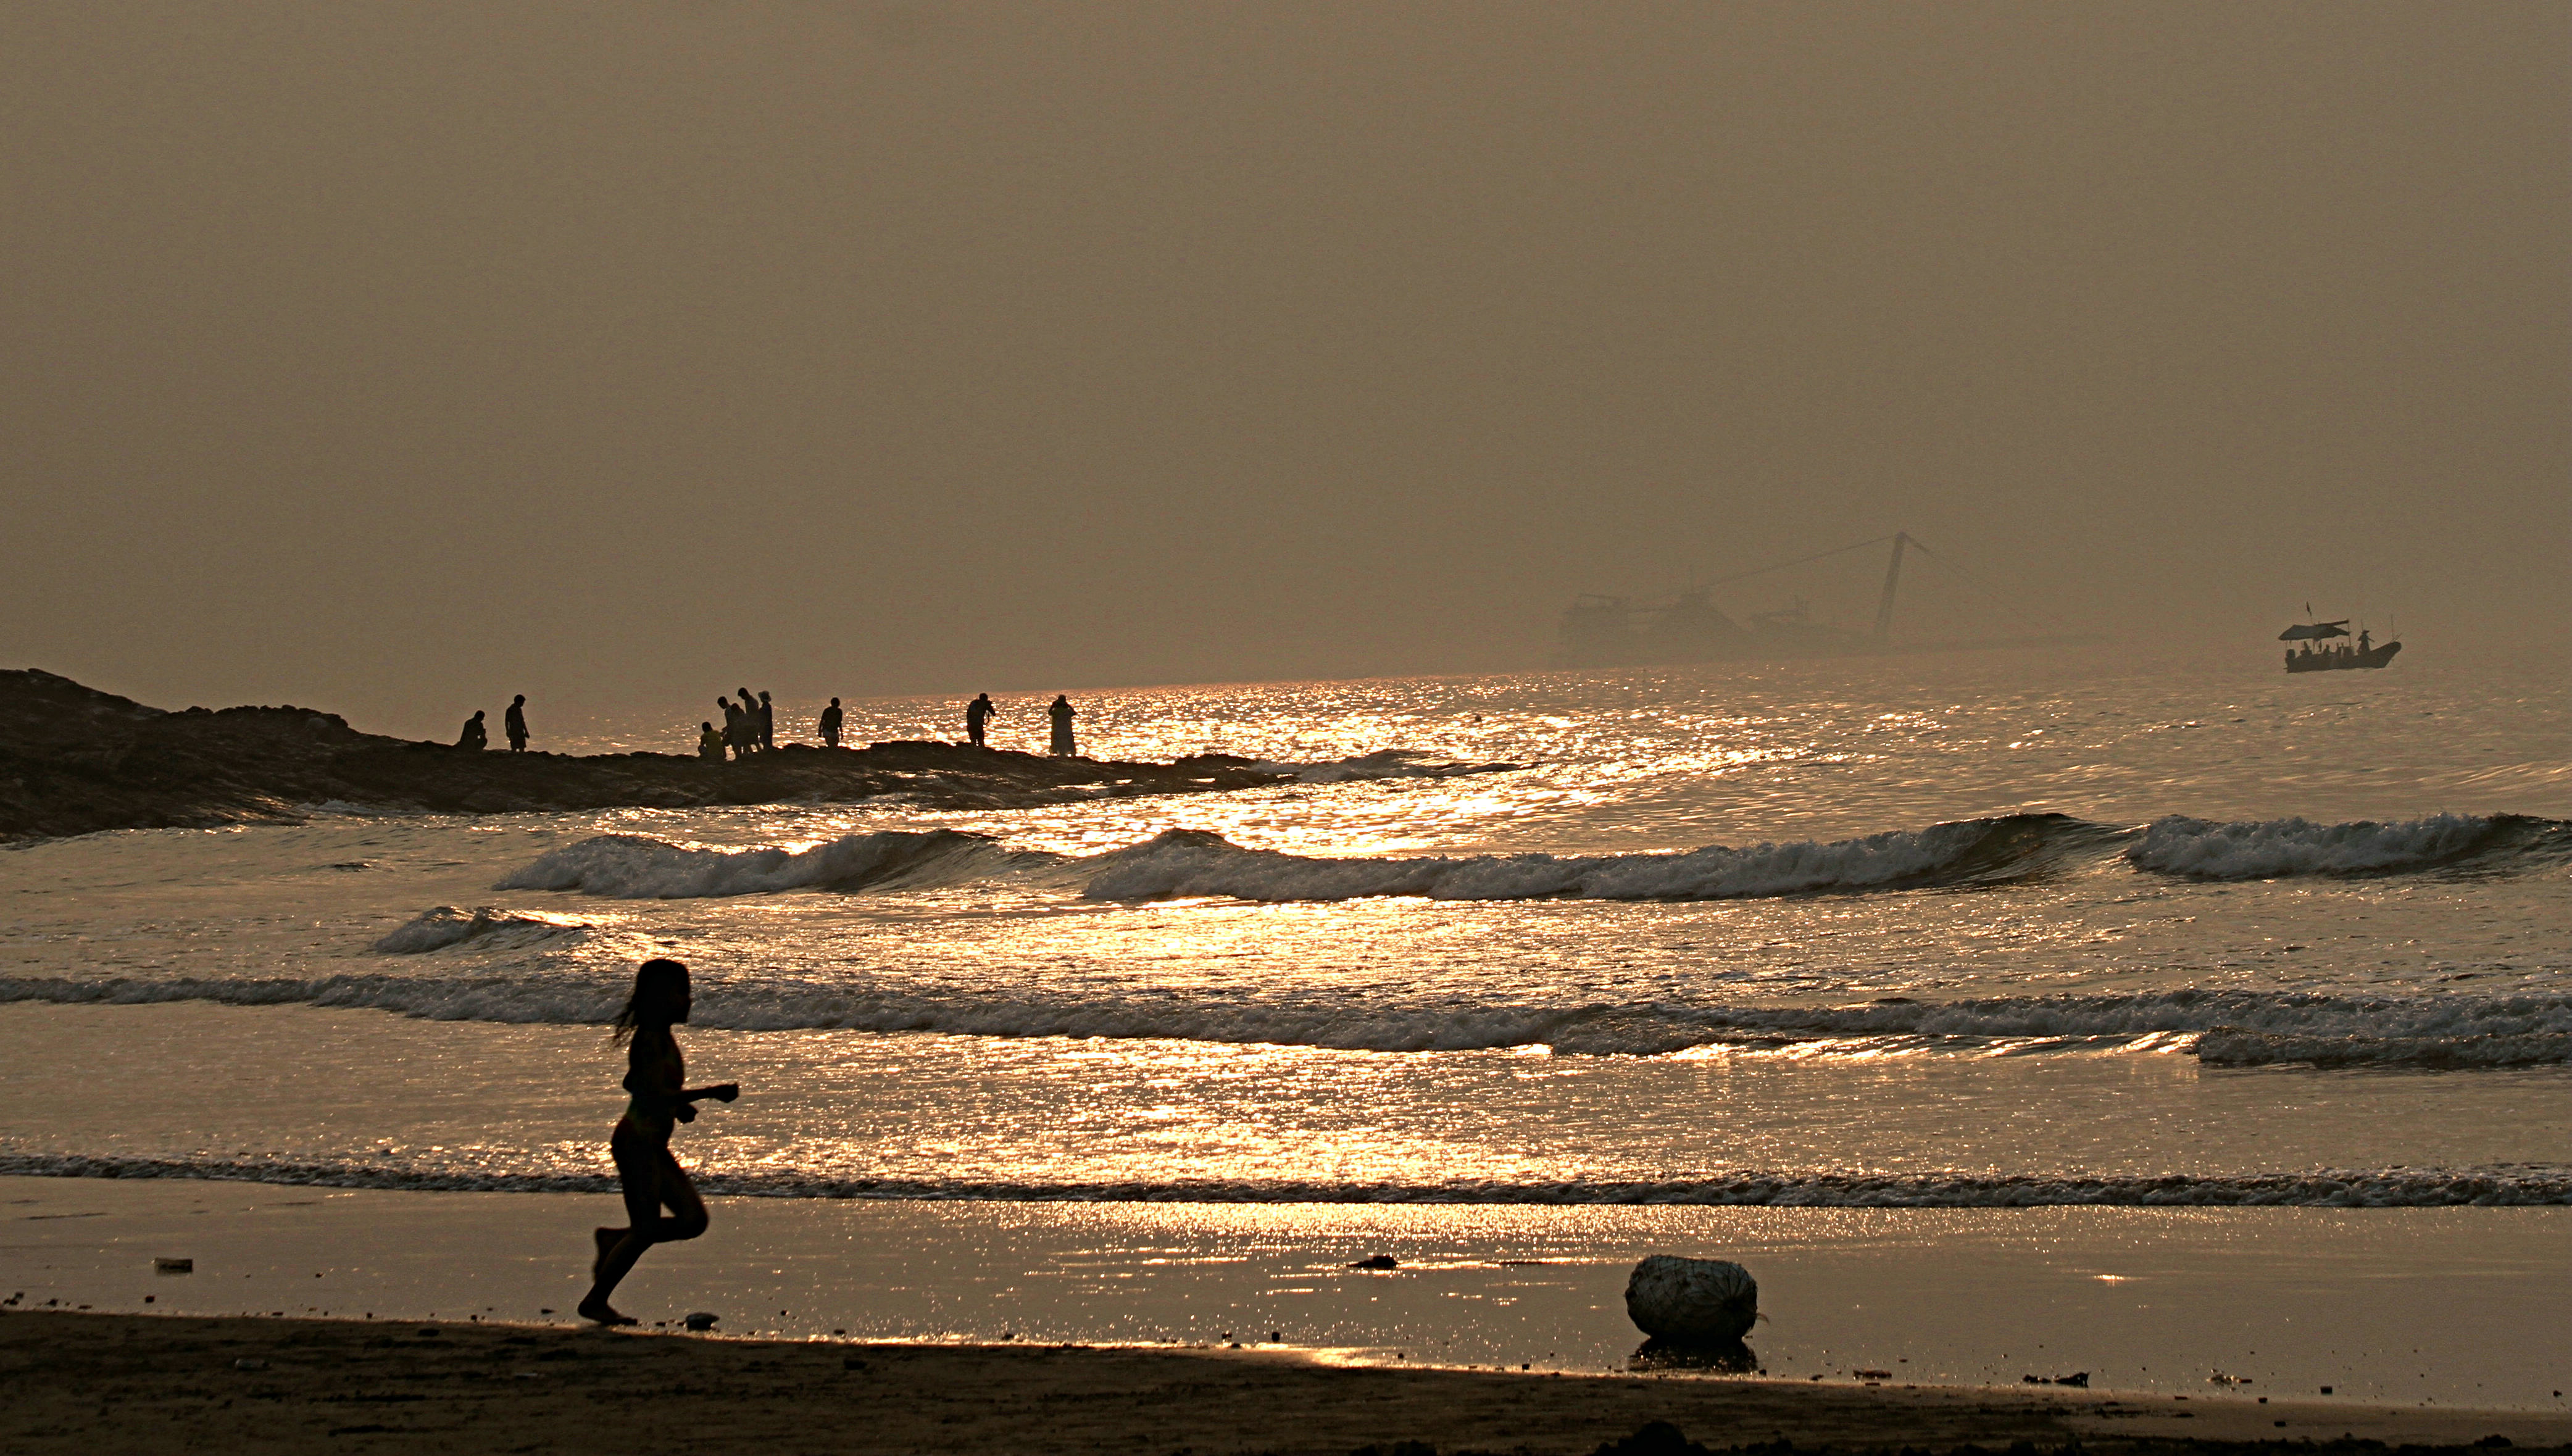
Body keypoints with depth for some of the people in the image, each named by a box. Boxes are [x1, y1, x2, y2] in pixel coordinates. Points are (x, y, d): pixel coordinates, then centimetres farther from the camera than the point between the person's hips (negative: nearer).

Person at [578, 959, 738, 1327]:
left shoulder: (663, 1038, 13)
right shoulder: (650, 1040, -17)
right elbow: (655, 1096, -25)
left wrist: (678, 1104, 13)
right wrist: (710, 1093, -24)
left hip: (654, 1147, 10)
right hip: (637, 1141, -10)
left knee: (694, 1219, 5)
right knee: (646, 1230, -8)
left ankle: (612, 1240, 17)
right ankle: (595, 1301, 3)